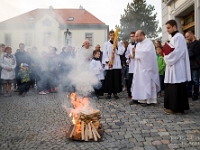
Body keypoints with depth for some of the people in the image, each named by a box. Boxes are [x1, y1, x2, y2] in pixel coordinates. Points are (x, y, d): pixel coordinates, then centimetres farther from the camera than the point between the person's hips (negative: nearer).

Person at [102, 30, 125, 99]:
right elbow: (105, 53, 0)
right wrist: (107, 61, -10)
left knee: (116, 79, 1)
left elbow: (121, 52, 1)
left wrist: (117, 46, -8)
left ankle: (115, 93, 11)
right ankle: (109, 93, 8)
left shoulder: (119, 43, 11)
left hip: (117, 64, 1)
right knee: (109, 79, 0)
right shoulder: (106, 44, 7)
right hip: (109, 64, -1)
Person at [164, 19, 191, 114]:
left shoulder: (179, 37, -10)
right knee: (172, 87, 11)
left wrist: (166, 58, -10)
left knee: (176, 88, -6)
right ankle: (172, 106, 18)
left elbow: (177, 52, -20)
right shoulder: (174, 38, 19)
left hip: (177, 67, -10)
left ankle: (175, 107, 0)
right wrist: (167, 57, 6)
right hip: (172, 66, 10)